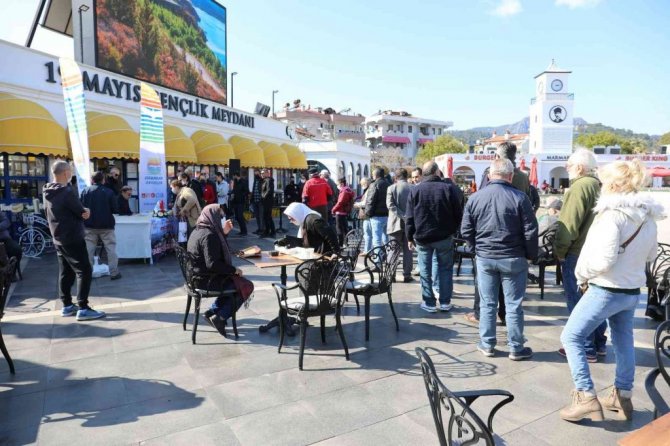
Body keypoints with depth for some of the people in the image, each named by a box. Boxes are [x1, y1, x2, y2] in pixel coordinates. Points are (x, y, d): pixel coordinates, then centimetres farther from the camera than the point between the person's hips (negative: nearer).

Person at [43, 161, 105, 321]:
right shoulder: (67, 192, -20)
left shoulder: (48, 193, 9)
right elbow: (82, 213, -16)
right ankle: (83, 308, -7)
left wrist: (82, 211, 4)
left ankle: (67, 306, 20)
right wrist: (84, 212, 9)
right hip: (72, 238, -9)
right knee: (85, 271, -6)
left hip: (58, 239, 9)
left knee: (66, 272, 14)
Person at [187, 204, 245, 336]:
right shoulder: (208, 235, -22)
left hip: (198, 277, 10)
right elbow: (212, 264, -28)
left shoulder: (198, 230, 9)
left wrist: (224, 233, 7)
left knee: (233, 281, 26)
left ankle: (212, 312, 20)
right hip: (206, 280, -10)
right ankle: (220, 317, -1)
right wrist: (234, 270, -17)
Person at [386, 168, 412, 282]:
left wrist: (402, 216, -16)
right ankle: (407, 275, 8)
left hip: (395, 223, -1)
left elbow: (390, 204, -14)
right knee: (407, 250, 8)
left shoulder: (391, 188, -4)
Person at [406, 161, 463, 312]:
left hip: (422, 237, 1)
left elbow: (409, 218, -2)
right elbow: (458, 214, -3)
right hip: (444, 237, 0)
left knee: (425, 271, 8)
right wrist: (453, 230, 12)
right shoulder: (449, 188, -6)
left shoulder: (415, 190, -2)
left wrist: (410, 237, 5)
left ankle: (429, 303, 11)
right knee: (445, 268, 11)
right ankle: (445, 302, 15)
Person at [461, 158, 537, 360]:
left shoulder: (474, 198, -1)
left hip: (484, 258, 2)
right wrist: (531, 255, 6)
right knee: (513, 305, 7)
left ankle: (487, 345, 21)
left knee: (487, 304, 12)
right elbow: (530, 231, -8)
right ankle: (516, 348, 17)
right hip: (513, 259, -2)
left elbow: (466, 231, 2)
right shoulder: (519, 197, -10)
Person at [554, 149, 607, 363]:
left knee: (578, 303, 1)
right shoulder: (600, 187, 12)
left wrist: (559, 251, -11)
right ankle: (599, 344, 28)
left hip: (578, 255, -9)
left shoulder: (580, 187, -15)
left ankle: (586, 349, 8)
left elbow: (569, 225, -21)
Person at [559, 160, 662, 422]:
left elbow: (603, 259, -25)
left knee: (571, 337, 0)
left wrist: (581, 273, -10)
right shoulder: (648, 217, 6)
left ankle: (586, 398, -2)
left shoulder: (612, 214, -21)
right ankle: (622, 397, 31)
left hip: (606, 290, -8)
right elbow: (650, 255, 17)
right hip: (632, 290, 9)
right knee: (624, 342, 19)